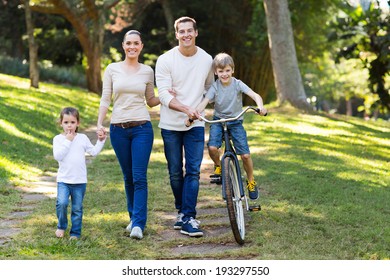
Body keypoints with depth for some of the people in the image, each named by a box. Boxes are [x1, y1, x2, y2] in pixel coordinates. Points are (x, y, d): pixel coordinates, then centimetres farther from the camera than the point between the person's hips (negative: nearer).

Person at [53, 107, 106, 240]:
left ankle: (75, 233, 17)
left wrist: (100, 141, 1)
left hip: (80, 181, 2)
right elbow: (57, 156, -14)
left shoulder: (83, 138, 7)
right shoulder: (58, 139, 0)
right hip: (63, 180, -2)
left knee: (77, 208, 6)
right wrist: (67, 141, -16)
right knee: (62, 203, -19)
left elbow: (93, 152, 9)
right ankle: (61, 226, 5)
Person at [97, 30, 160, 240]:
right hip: (118, 129, 1)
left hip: (142, 128, -1)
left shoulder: (147, 71, 6)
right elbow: (105, 100, 4)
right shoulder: (112, 69, 4)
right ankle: (134, 217, 24)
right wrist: (99, 124, -7)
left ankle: (138, 224, -8)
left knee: (139, 177, -8)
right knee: (128, 177, 10)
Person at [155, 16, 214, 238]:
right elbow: (164, 95, -13)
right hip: (171, 125, -1)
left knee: (193, 171, -7)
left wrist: (199, 107, -1)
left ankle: (189, 219, -7)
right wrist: (185, 108, -29)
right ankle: (182, 210, 28)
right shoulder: (165, 60, -7)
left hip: (196, 124, 1)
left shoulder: (207, 60, 3)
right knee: (175, 173, 8)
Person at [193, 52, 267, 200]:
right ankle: (218, 166, 8)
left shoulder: (238, 84, -11)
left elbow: (255, 95, -23)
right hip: (218, 121, 0)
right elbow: (204, 102, -20)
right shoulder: (215, 87, -9)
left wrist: (260, 106, -45)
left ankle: (251, 181, 16)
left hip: (235, 122, 0)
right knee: (212, 147, -26)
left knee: (245, 154, -10)